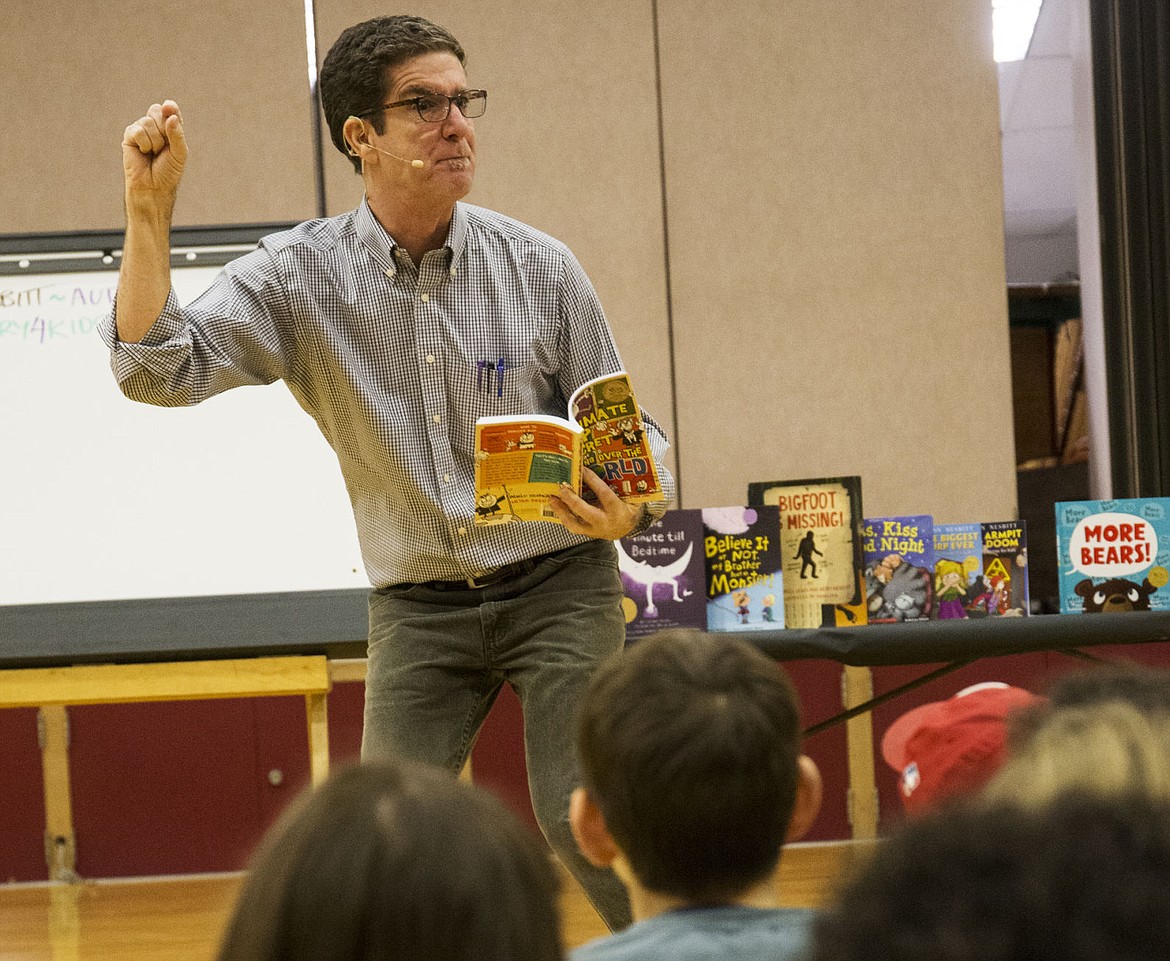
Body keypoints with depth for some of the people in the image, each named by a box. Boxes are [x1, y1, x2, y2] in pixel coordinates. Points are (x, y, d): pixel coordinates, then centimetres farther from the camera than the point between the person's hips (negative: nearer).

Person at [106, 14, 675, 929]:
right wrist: (149, 209, -23)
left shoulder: (539, 266, -4)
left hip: (557, 585, -1)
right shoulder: (299, 277, -4)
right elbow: (160, 367, -14)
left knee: (585, 819, -14)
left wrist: (627, 508, -21)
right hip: (420, 605, 1)